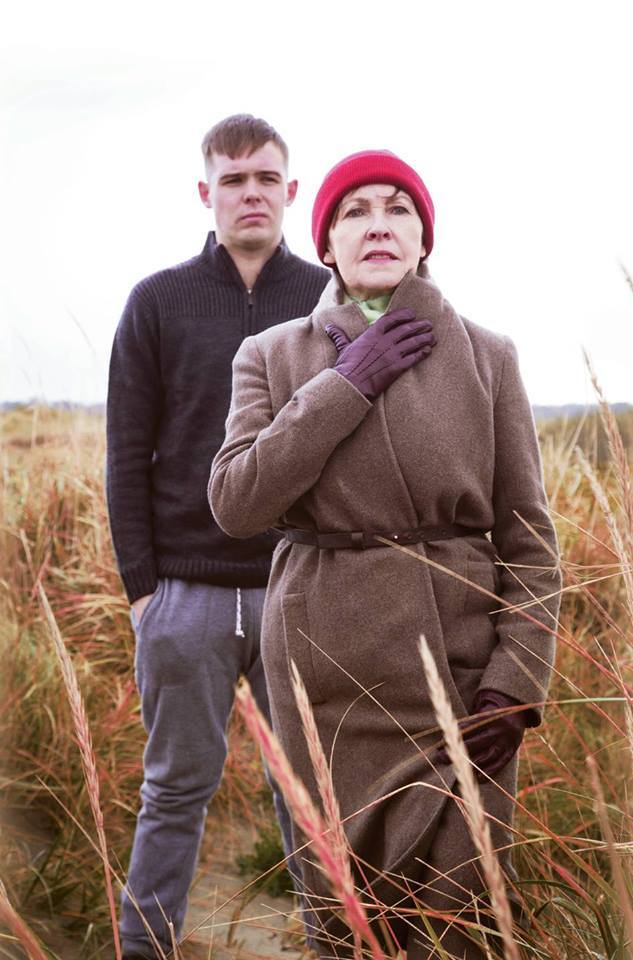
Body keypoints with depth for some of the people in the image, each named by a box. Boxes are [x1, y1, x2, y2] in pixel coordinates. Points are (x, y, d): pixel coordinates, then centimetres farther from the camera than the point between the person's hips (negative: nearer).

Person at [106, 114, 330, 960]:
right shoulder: (158, 303, 4)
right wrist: (140, 586, -3)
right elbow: (128, 456, 2)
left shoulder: (331, 300, 6)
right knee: (177, 789, 9)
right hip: (186, 594, 0)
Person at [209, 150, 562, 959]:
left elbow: (527, 533, 2)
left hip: (461, 660, 0)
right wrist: (347, 384, -13)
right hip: (329, 663, 1)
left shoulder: (487, 356, 2)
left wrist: (516, 677, -8)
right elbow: (235, 504, -11)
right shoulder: (273, 356, 3)